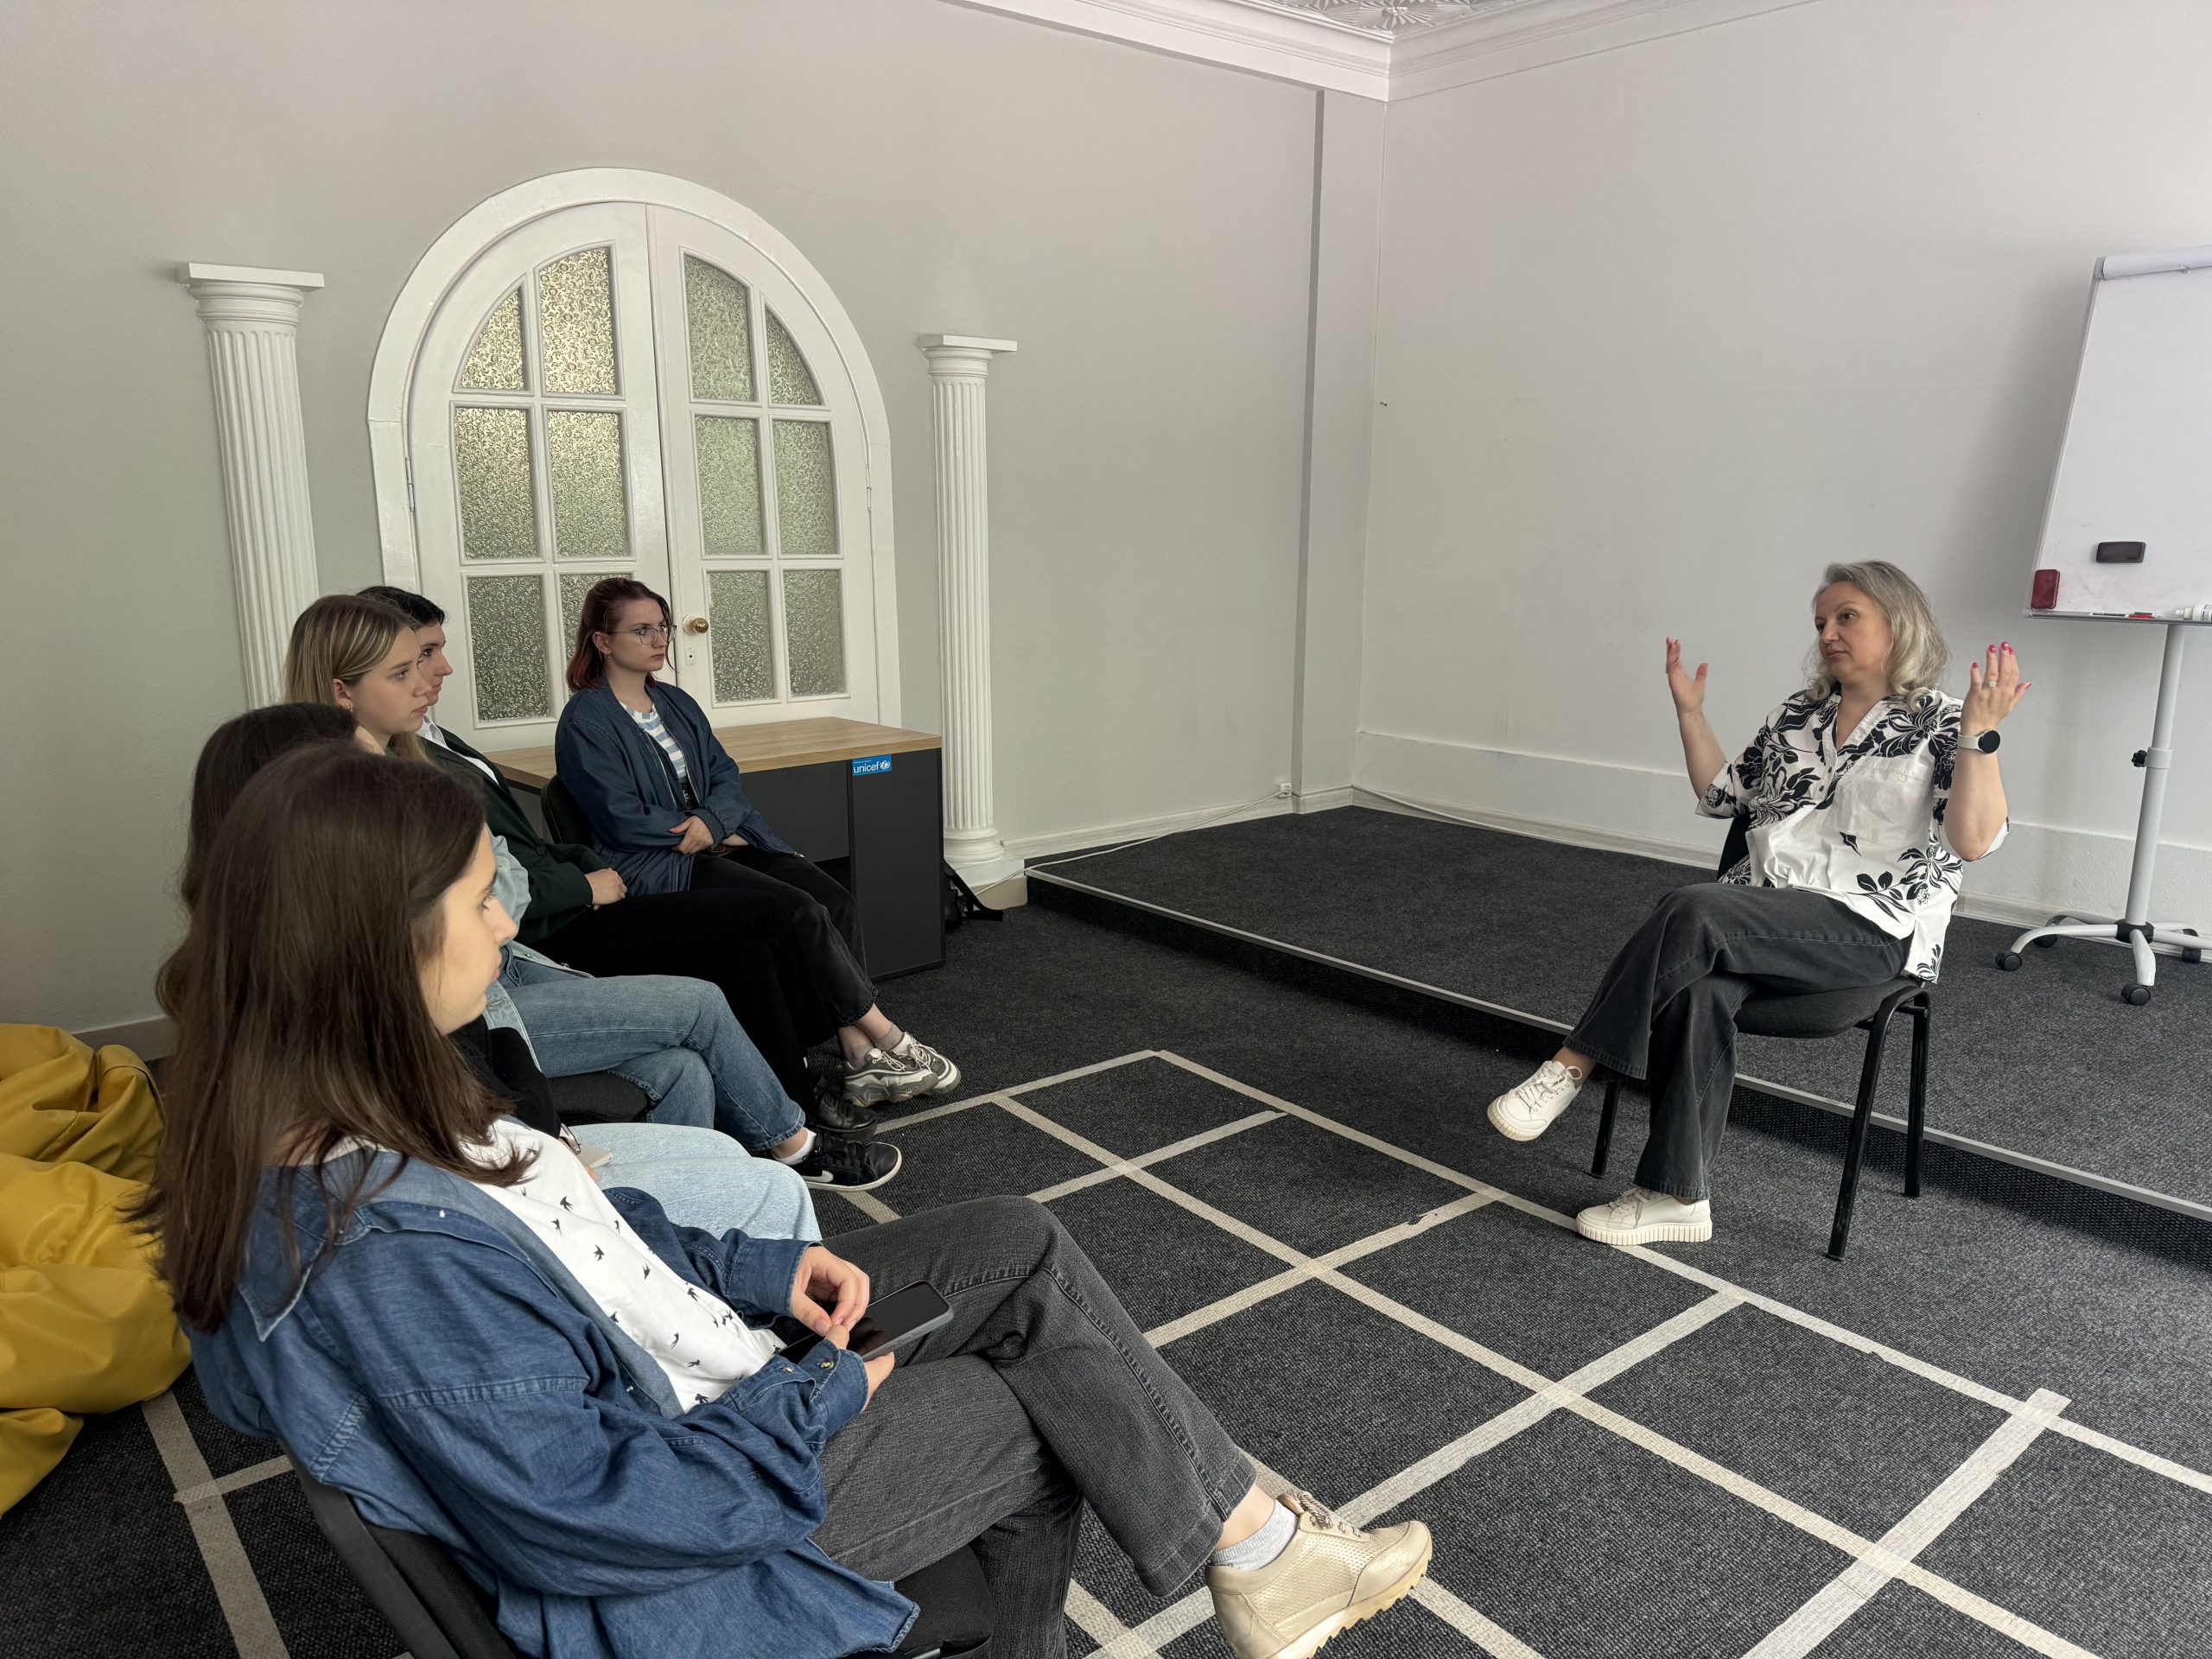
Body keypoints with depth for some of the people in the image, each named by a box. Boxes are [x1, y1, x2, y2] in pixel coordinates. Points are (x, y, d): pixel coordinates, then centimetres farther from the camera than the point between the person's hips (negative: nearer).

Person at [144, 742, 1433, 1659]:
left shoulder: (353, 1124, -5)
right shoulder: (384, 1260, -36)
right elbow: (595, 1513, -29)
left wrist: (762, 1268, 0)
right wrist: (820, 1397, -17)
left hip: (719, 1380, 8)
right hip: (685, 1552, -8)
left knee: (1020, 1246, 3)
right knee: (1055, 1397, 1)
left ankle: (1250, 1538, 18)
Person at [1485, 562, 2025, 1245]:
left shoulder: (1940, 724, 0)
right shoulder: (1797, 714, 17)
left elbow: (1972, 842, -12)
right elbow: (1724, 795, 22)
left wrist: (1980, 734, -22)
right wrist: (1691, 713, 15)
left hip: (1871, 929, -5)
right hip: (1761, 912, 5)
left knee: (1692, 912, -32)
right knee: (1696, 990, -30)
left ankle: (1572, 1065, -23)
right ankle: (1677, 1196, -24)